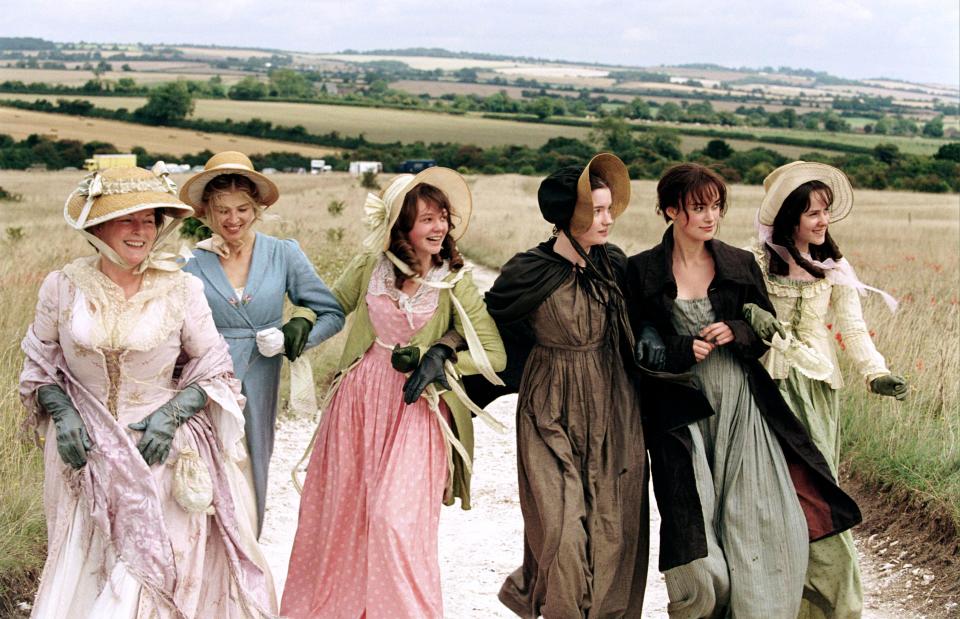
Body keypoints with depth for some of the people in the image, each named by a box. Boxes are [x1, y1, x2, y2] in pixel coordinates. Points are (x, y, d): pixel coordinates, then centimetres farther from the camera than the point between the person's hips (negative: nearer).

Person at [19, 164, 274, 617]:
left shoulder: (181, 289, -6)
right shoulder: (63, 287, -2)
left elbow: (214, 371, 1)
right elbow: (39, 367, 10)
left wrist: (170, 414, -14)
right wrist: (62, 414, -8)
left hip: (160, 452, -1)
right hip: (85, 450, 2)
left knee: (155, 571, -2)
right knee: (80, 574, 9)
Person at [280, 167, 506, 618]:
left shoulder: (455, 282, -6)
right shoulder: (370, 265, -1)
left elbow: (494, 354, -6)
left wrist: (442, 359, -16)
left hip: (415, 407, -3)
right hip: (357, 399, 3)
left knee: (397, 518, -14)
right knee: (337, 511, 14)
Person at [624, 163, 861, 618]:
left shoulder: (740, 265, 6)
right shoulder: (642, 271, 0)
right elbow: (632, 347, 2)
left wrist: (736, 332, -11)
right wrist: (678, 352, -16)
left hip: (743, 408, 2)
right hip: (683, 414, -2)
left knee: (769, 527, -4)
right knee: (696, 533, -1)